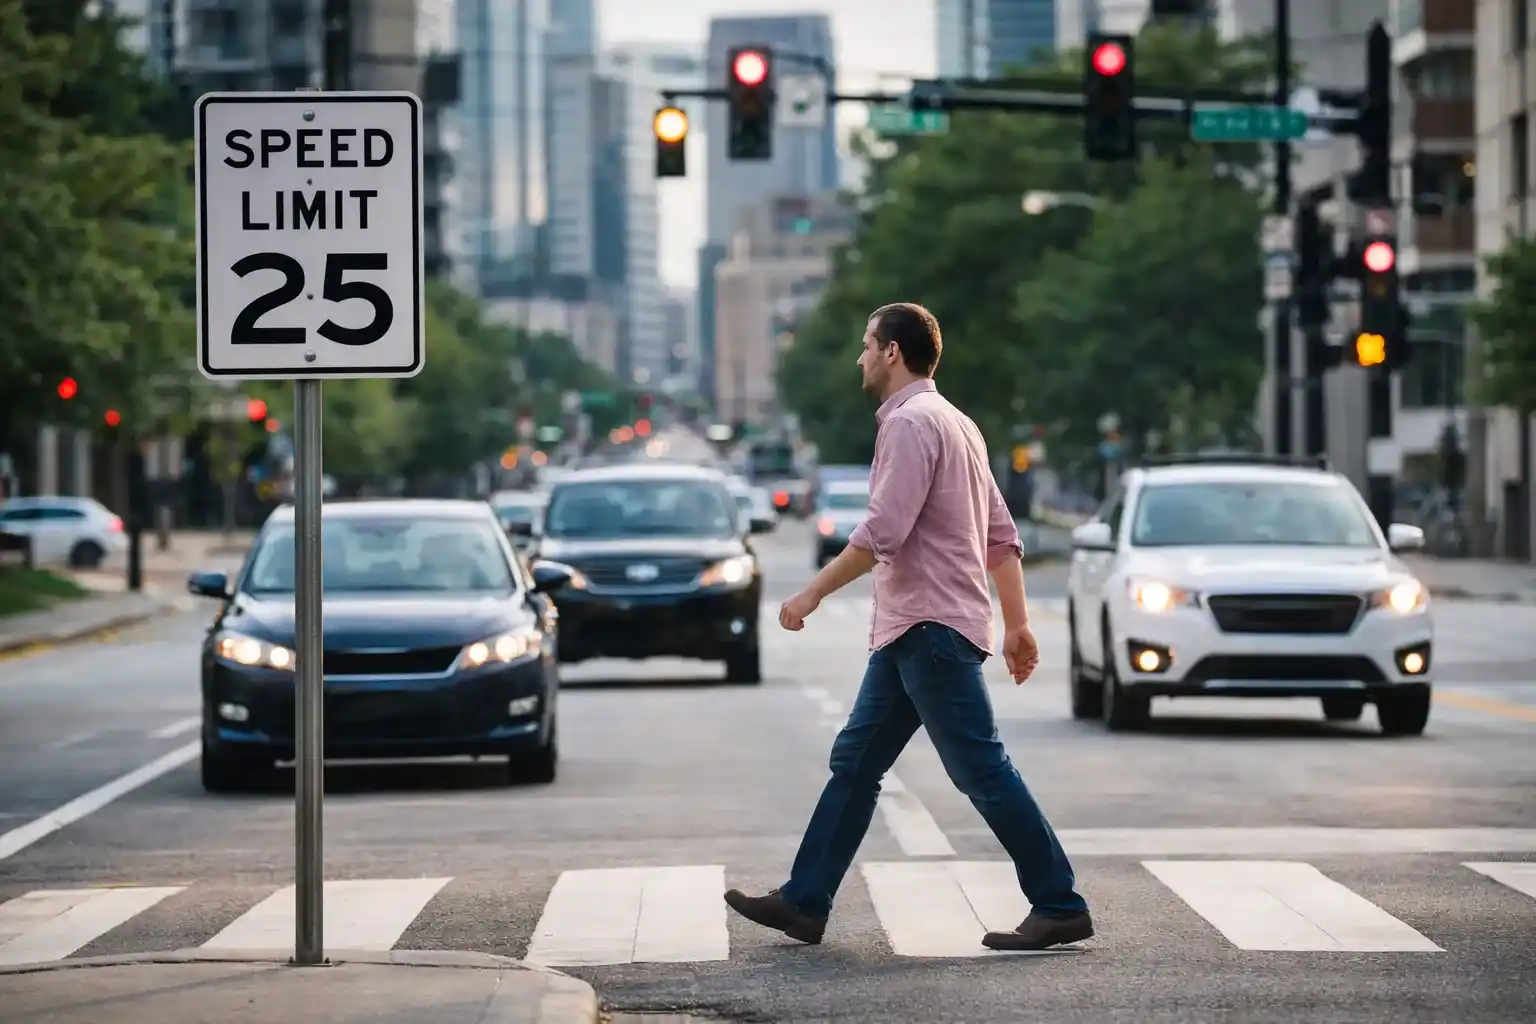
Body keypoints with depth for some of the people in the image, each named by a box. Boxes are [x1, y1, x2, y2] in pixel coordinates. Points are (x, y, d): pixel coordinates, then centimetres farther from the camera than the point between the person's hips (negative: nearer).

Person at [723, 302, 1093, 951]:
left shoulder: (911, 422, -12)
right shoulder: (956, 424, 19)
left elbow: (883, 532, -22)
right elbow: (1003, 537, 19)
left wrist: (813, 593, -15)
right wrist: (1018, 624, 19)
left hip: (933, 629, -11)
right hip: (907, 632, 11)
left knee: (982, 770, -8)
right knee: (855, 764, 11)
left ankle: (1059, 907, -5)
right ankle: (804, 903, 13)